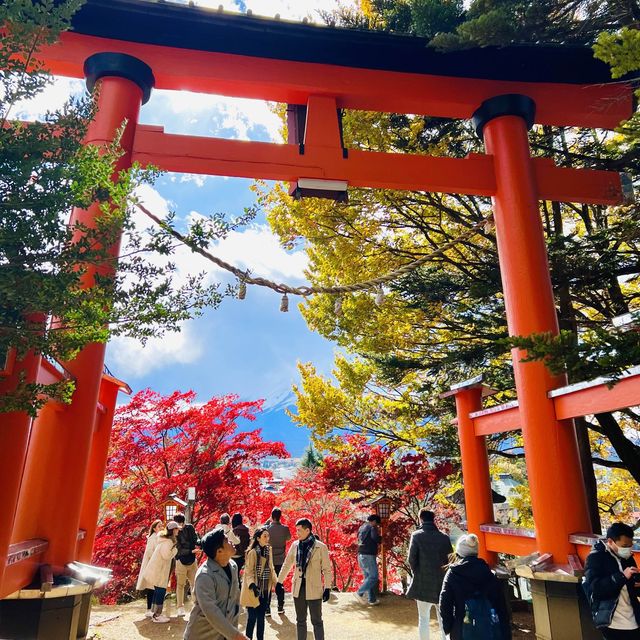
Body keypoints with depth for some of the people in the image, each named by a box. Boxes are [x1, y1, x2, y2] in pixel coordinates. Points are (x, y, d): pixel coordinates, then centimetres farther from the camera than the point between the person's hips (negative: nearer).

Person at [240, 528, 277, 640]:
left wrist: (276, 583, 5)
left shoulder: (268, 550, 5)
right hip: (254, 590, -5)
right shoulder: (252, 552, -14)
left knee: (261, 617, 13)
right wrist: (252, 585, -28)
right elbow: (248, 571, -15)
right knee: (252, 618, 0)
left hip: (265, 590, 6)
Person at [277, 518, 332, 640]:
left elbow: (327, 569, -6)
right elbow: (287, 565, 10)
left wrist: (327, 588, -8)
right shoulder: (295, 545, 0)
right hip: (298, 588, 4)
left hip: (314, 589, -4)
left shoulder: (321, 547, -12)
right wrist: (279, 582, 11)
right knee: (300, 620, 16)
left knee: (316, 620, 6)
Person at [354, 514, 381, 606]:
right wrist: (378, 533, 2)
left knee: (368, 577, 12)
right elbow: (377, 539, -20)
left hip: (361, 555, 9)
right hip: (369, 556, -9)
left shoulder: (361, 528, 16)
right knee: (373, 577, -4)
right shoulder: (372, 528, -9)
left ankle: (372, 600, 15)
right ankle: (360, 593, -11)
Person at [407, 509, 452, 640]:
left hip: (422, 583, -2)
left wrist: (417, 573, 7)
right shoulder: (444, 537, -3)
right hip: (441, 583, 2)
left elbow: (412, 558, -10)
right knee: (443, 619, 12)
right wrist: (443, 575, 11)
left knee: (423, 618, 10)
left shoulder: (416, 535, -8)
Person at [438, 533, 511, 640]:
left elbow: (444, 605, -9)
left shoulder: (452, 574, -6)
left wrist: (448, 627, 4)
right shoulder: (489, 573, 1)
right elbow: (501, 605, 2)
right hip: (490, 629, 2)